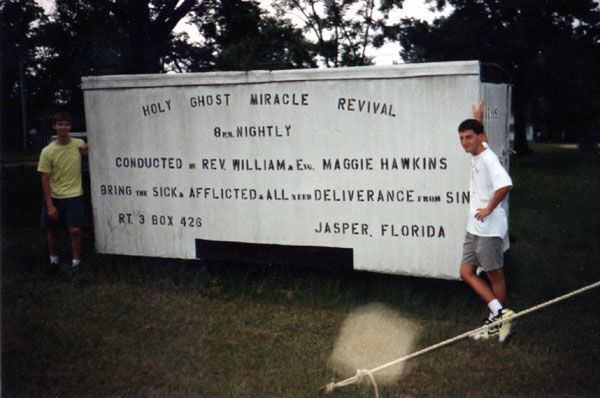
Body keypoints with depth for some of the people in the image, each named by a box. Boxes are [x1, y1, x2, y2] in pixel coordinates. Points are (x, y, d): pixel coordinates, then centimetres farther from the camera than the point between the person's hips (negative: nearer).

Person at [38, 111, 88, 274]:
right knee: (52, 230, 12)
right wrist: (50, 205, -11)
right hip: (53, 197, 0)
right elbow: (45, 180, -7)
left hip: (74, 195, 0)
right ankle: (53, 260, 34)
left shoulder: (79, 144, -2)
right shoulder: (47, 151, -8)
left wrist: (86, 152, -6)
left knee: (75, 230, -10)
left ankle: (76, 263, 4)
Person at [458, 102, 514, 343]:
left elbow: (505, 185, -32)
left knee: (495, 275, 2)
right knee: (466, 272, 8)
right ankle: (499, 313, 13)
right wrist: (478, 120, 38)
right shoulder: (476, 157, 12)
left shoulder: (488, 158, -16)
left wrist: (489, 208, -22)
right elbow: (479, 139, 38)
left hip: (489, 228, -10)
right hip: (474, 227, 10)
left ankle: (497, 322, 12)